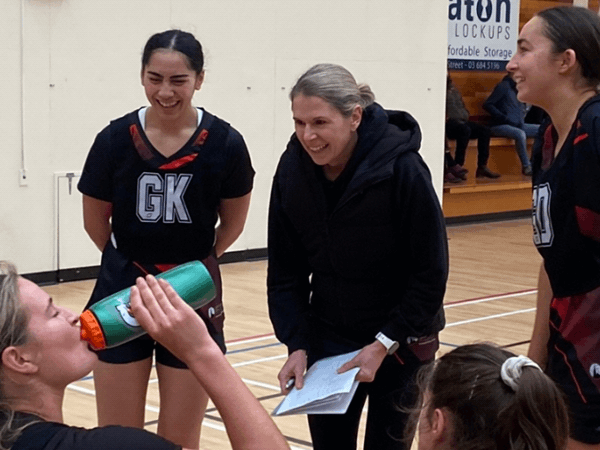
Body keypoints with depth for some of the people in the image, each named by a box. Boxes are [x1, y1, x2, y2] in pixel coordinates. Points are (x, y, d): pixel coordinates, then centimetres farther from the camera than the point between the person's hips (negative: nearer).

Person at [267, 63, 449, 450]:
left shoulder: (401, 169, -22)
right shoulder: (292, 169, -10)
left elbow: (431, 273, -16)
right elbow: (284, 272, -2)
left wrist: (384, 344, -18)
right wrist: (297, 344, -11)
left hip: (399, 343, -3)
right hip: (328, 340, 3)